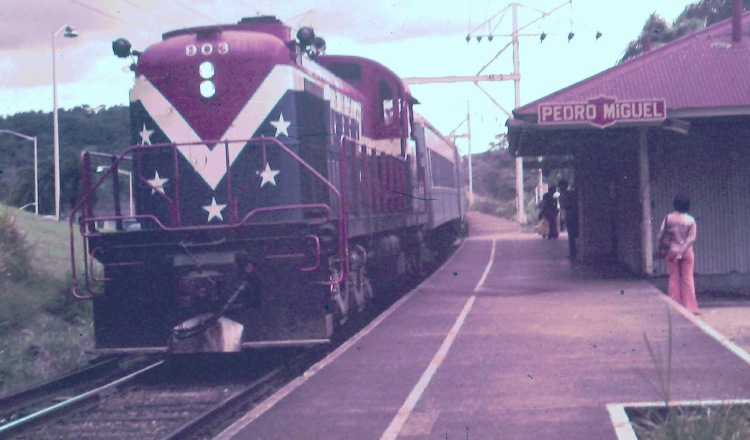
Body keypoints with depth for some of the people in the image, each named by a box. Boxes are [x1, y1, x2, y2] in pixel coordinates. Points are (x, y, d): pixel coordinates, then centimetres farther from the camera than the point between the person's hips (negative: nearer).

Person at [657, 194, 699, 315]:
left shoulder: (668, 218, -4)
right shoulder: (690, 220, -6)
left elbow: (660, 235, -5)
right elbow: (691, 239, -12)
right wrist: (682, 252, -11)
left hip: (672, 252, 1)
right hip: (687, 253, -1)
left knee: (674, 279, 6)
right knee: (688, 278, 4)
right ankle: (690, 307, 1)